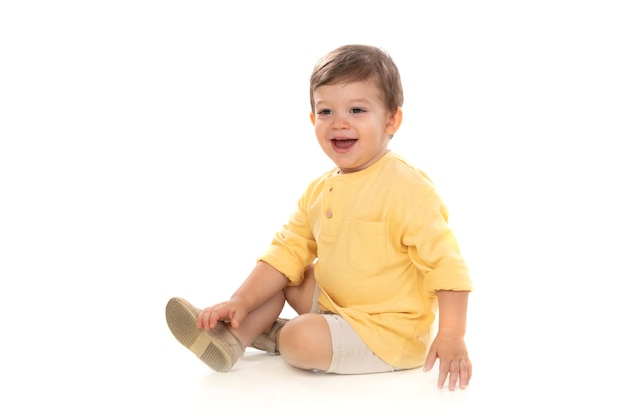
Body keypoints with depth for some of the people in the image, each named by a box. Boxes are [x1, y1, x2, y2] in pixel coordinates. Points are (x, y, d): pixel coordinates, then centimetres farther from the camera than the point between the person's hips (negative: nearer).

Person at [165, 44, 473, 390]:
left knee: (301, 339, -26)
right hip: (334, 304, 8)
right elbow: (287, 250, 5)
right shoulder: (319, 190, 4)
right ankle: (231, 338, 1)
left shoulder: (406, 188, -21)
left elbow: (445, 261, -23)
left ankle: (277, 336, 6)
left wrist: (451, 334, -30)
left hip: (389, 331, -8)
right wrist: (241, 301, -6)